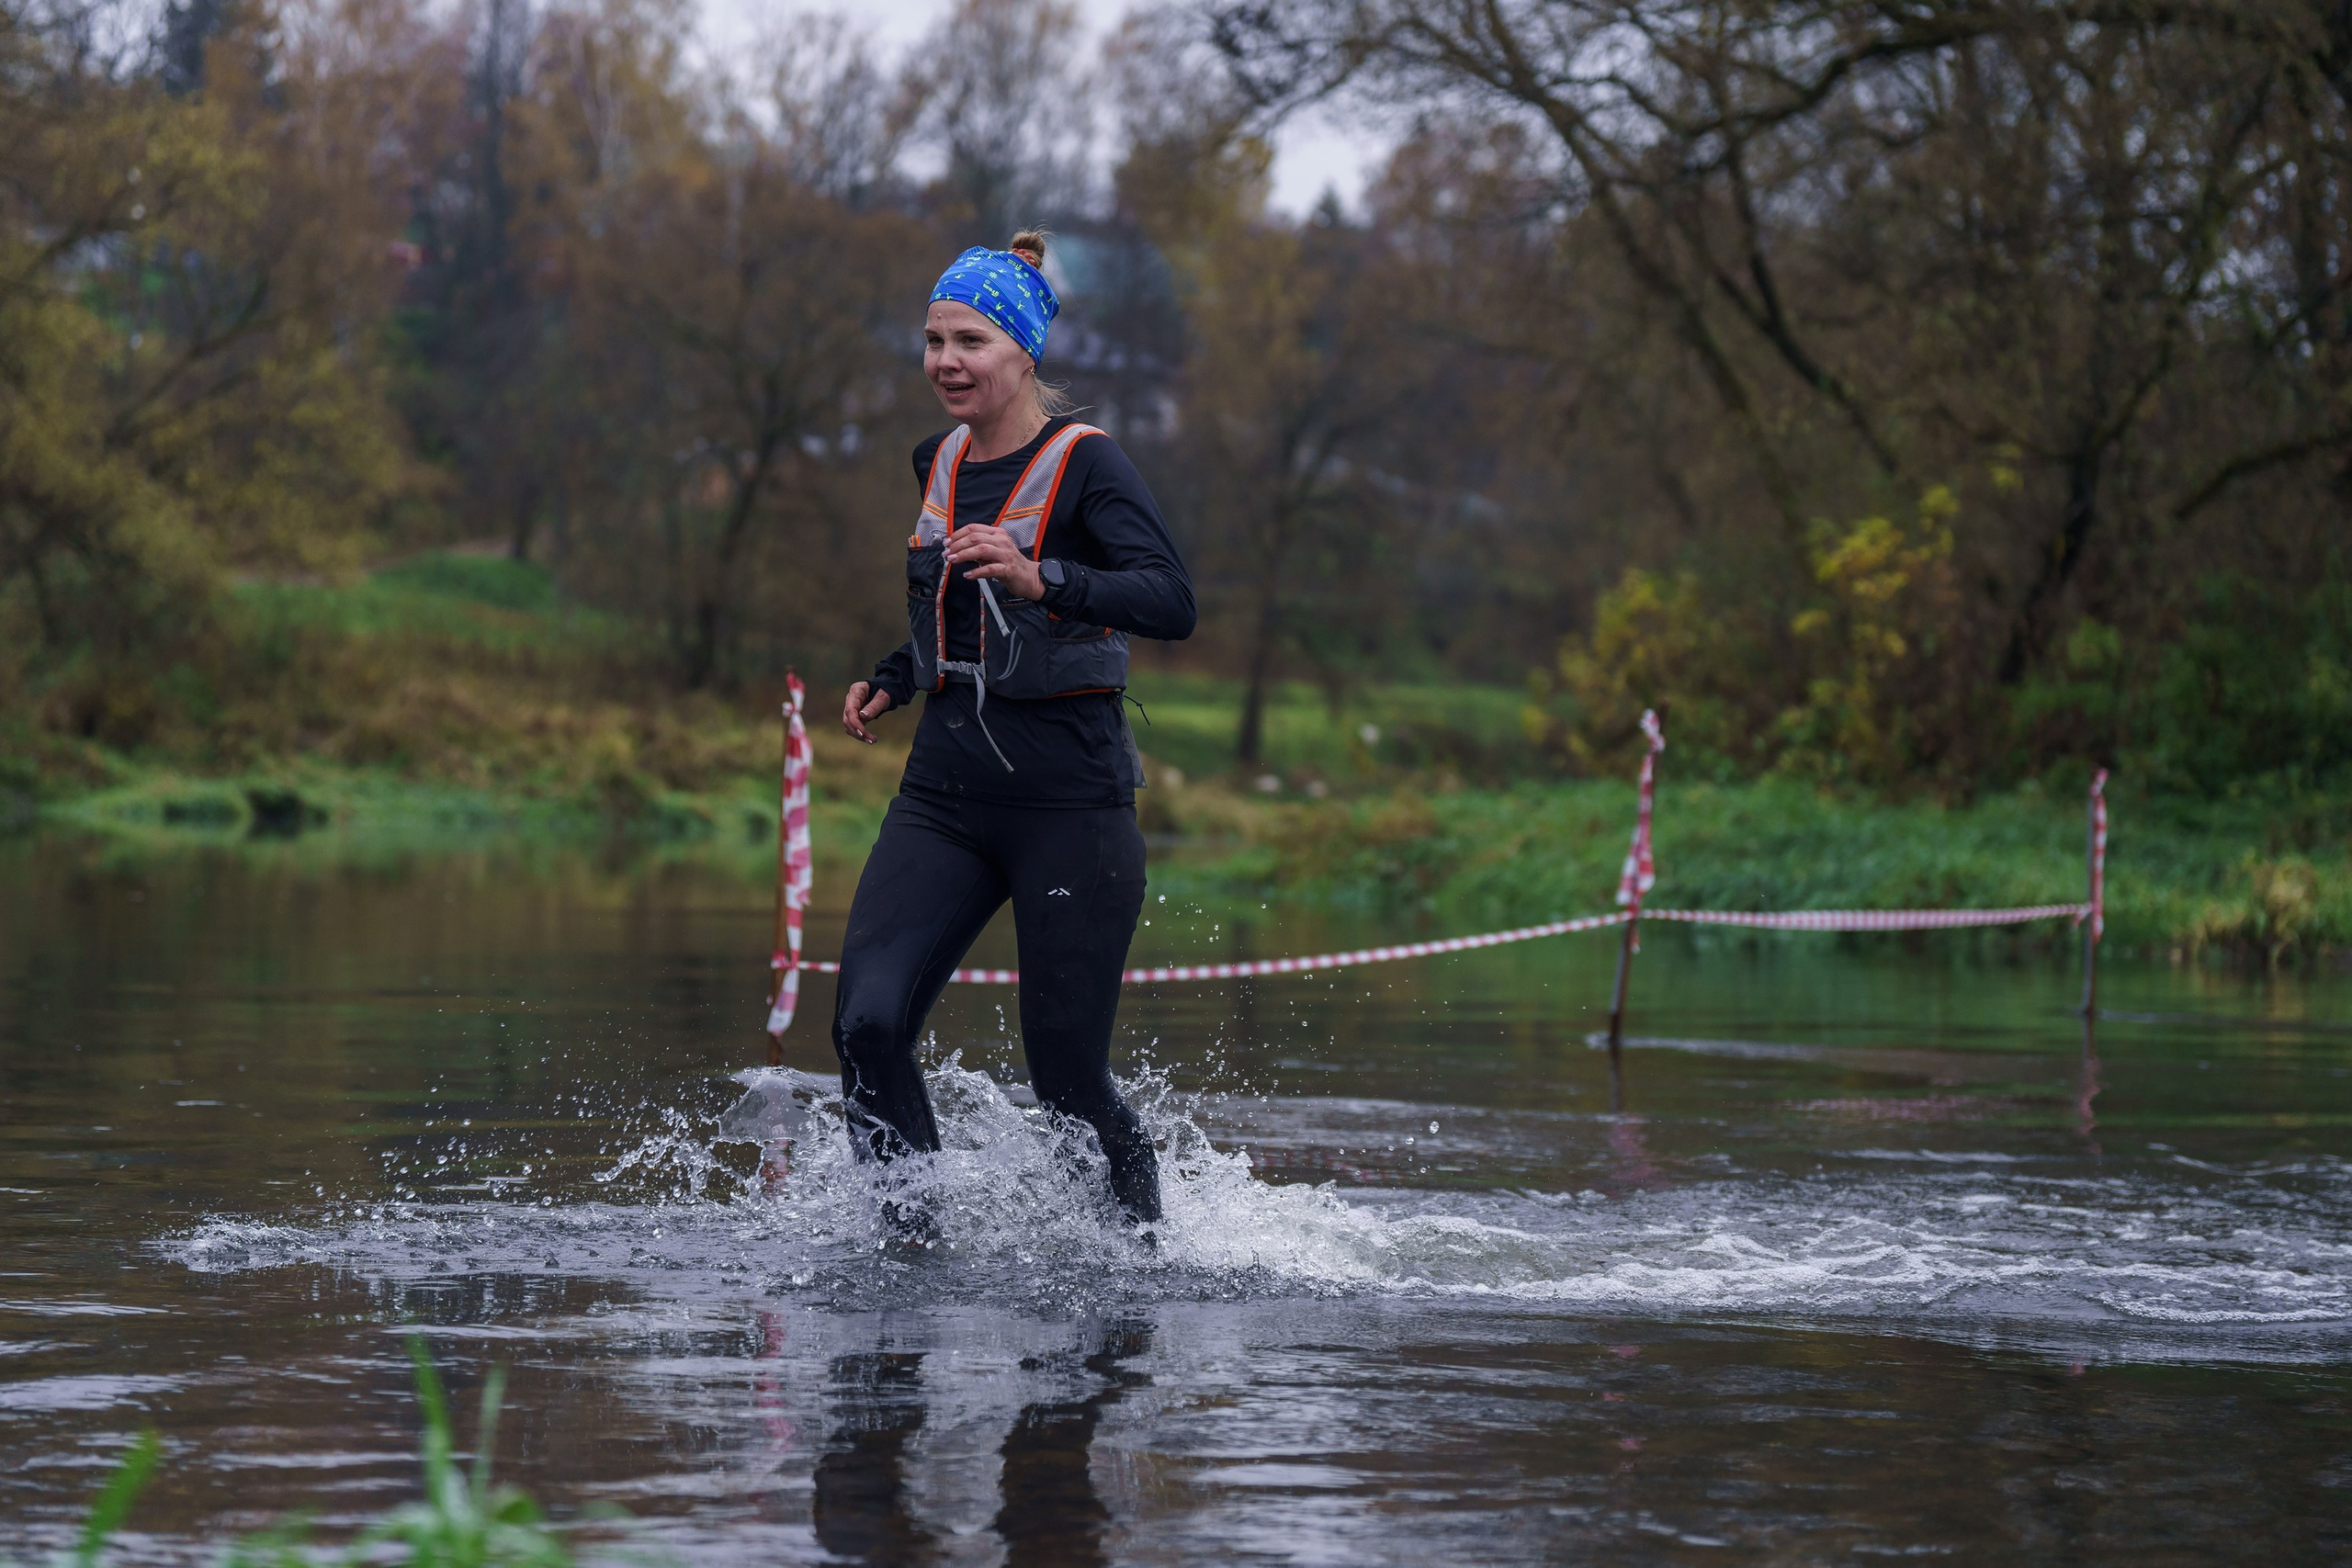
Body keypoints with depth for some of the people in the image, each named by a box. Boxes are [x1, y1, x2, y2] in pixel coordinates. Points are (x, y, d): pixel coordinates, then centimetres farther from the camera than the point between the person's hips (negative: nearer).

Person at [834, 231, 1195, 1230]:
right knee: (867, 1023, -14)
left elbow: (1171, 603, -24)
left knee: (1067, 1080, -2)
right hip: (944, 798, 6)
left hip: (1069, 802, -6)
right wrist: (895, 682, 12)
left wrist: (1044, 580, -38)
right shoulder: (941, 465, 12)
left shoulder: (1086, 464, -9)